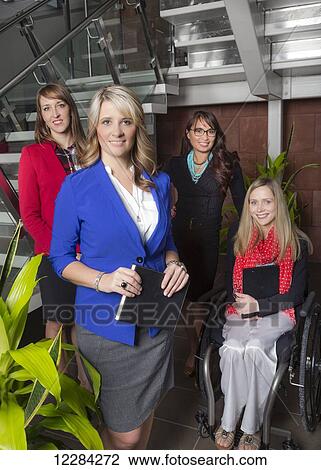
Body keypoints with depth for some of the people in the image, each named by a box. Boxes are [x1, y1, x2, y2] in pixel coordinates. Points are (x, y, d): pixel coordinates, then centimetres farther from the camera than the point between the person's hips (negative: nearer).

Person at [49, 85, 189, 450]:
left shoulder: (159, 183, 3)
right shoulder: (77, 186, -10)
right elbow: (60, 259, -5)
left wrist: (173, 264, -8)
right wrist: (103, 280, -22)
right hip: (105, 324, -4)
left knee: (144, 409, 22)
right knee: (124, 431, 8)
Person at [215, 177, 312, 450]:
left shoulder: (297, 244, 1)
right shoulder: (237, 243, 11)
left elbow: (296, 295, -1)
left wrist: (258, 305, -12)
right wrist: (241, 306, -7)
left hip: (277, 314, -2)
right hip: (240, 313, 3)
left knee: (254, 349, -31)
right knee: (233, 349, -28)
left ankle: (251, 428, -14)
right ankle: (229, 423, -12)